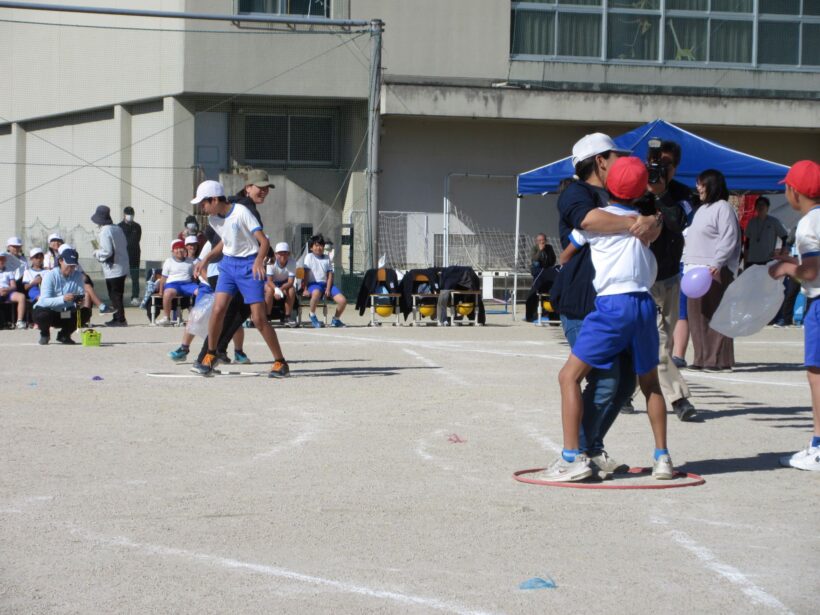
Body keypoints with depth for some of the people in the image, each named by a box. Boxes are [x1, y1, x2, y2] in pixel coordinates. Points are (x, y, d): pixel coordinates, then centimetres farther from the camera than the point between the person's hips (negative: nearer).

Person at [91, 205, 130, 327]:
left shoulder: (105, 231, -17)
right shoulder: (117, 228, 8)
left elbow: (107, 252, -22)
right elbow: (125, 245, 16)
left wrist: (97, 253, -2)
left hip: (113, 270, -8)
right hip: (123, 267, 8)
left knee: (115, 295, -1)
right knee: (118, 294, 15)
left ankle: (120, 319, 0)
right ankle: (118, 318, 21)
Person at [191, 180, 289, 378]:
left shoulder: (241, 213, -19)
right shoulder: (213, 219, 3)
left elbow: (264, 241, -24)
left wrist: (259, 260, -41)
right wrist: (206, 259, 14)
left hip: (249, 265, -6)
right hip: (228, 264, 6)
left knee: (259, 318, -9)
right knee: (218, 309, -11)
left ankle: (280, 363, 2)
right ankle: (210, 356, 7)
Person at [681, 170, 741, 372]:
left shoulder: (723, 208, -6)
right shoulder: (702, 209, 23)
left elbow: (729, 240, -14)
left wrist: (716, 264, -22)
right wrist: (688, 264, 17)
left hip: (715, 271, -9)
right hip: (695, 269, 9)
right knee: (697, 315, 7)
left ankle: (720, 360, -7)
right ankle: (703, 358, 11)